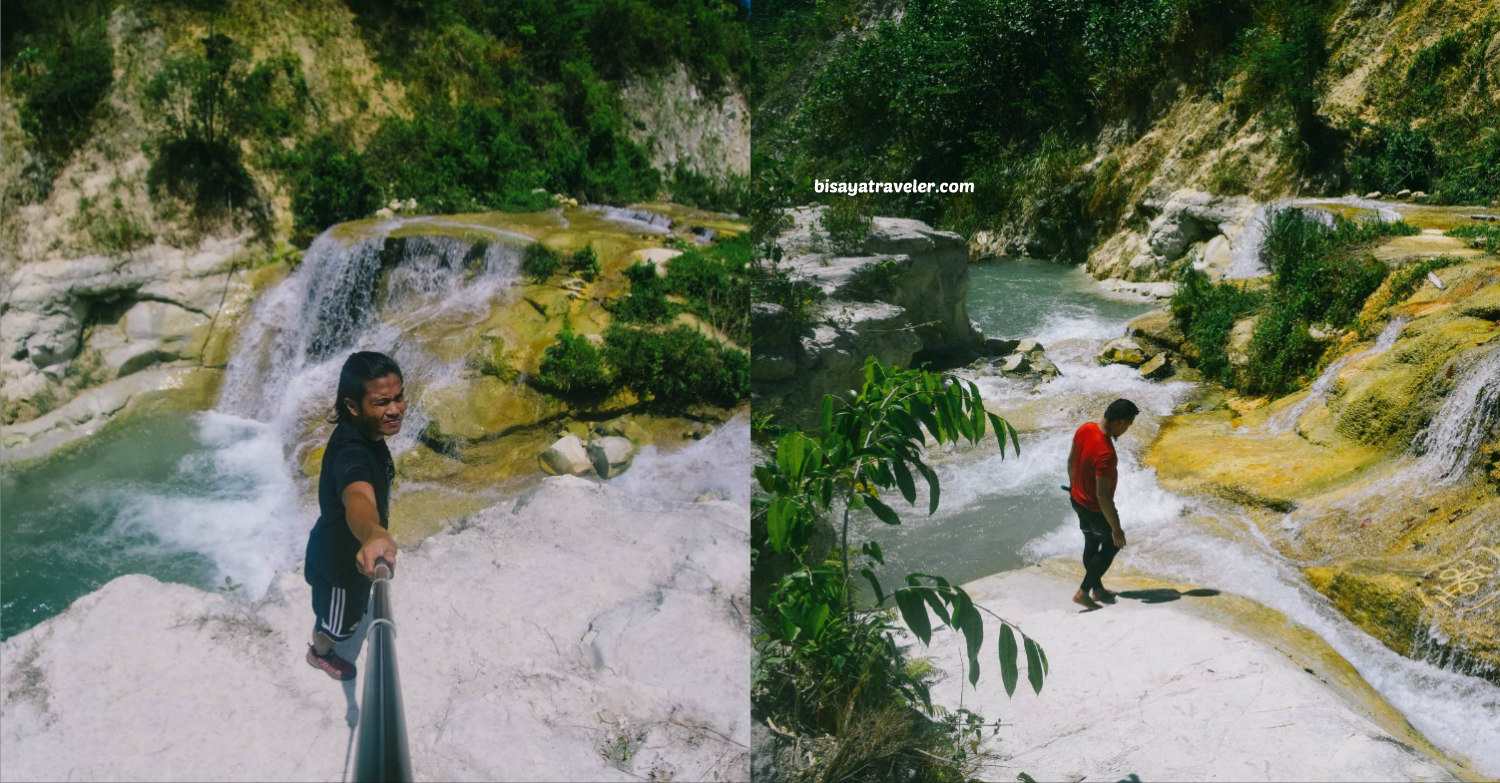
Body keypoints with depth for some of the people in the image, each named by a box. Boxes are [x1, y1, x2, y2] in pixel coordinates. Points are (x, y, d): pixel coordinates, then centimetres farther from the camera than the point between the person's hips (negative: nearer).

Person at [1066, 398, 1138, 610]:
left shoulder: (1084, 429, -13)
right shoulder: (1106, 454, -38)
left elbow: (1071, 460, 5)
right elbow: (1102, 496, -33)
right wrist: (1116, 529, -23)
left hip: (1077, 499, 8)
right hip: (1096, 509, -8)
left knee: (1091, 544, 25)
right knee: (1112, 545, 17)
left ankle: (1098, 590, 43)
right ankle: (1082, 592, 21)